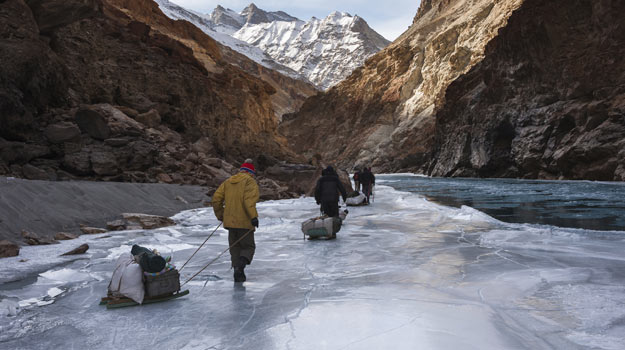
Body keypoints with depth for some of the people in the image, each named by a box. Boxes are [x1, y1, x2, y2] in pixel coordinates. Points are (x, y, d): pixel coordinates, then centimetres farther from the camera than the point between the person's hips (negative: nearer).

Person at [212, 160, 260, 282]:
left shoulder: (228, 182, 15)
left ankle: (238, 274, 6)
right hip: (245, 222, -5)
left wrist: (220, 216, 18)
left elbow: (216, 198, 9)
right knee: (248, 246, 8)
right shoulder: (250, 182, -3)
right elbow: (249, 199, -20)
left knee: (235, 247, 15)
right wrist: (253, 216, -24)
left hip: (230, 221, 5)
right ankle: (240, 266, -18)